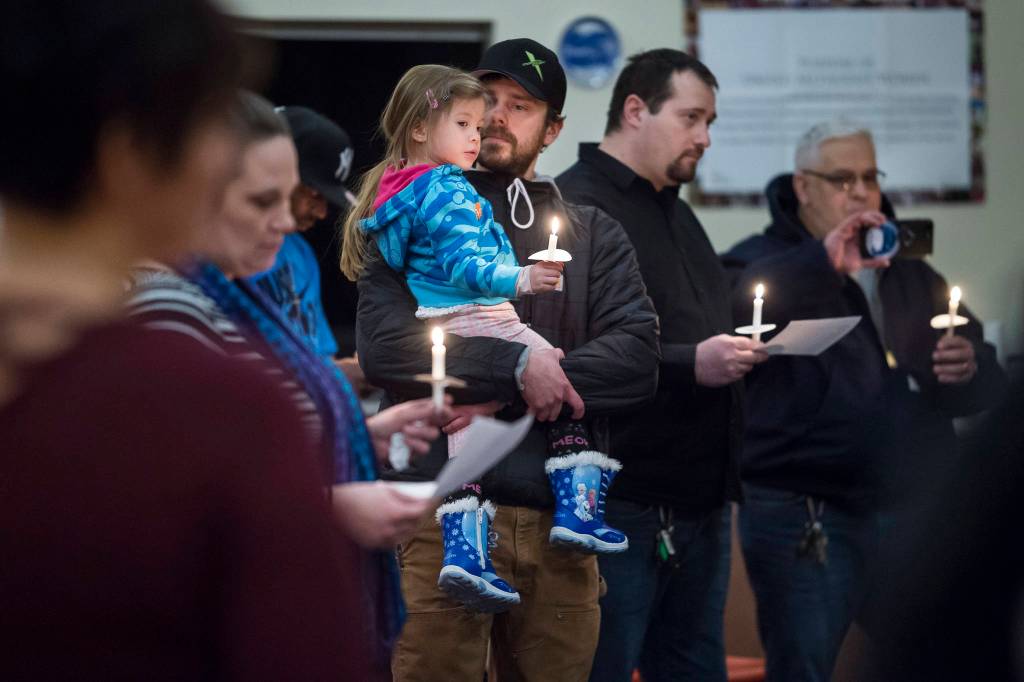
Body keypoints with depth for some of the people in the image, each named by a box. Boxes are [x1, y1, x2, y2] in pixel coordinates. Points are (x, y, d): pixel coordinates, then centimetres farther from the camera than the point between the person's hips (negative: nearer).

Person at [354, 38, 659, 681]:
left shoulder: (594, 234, 15)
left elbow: (637, 357, 0)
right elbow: (383, 346, -7)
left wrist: (505, 400, -10)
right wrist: (517, 367, -14)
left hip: (558, 517, 3)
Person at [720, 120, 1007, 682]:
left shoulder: (911, 274, 18)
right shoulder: (766, 263, 1)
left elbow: (985, 388, 19)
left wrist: (969, 371, -6)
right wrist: (822, 263, -31)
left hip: (911, 514, 6)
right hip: (806, 523, -5)